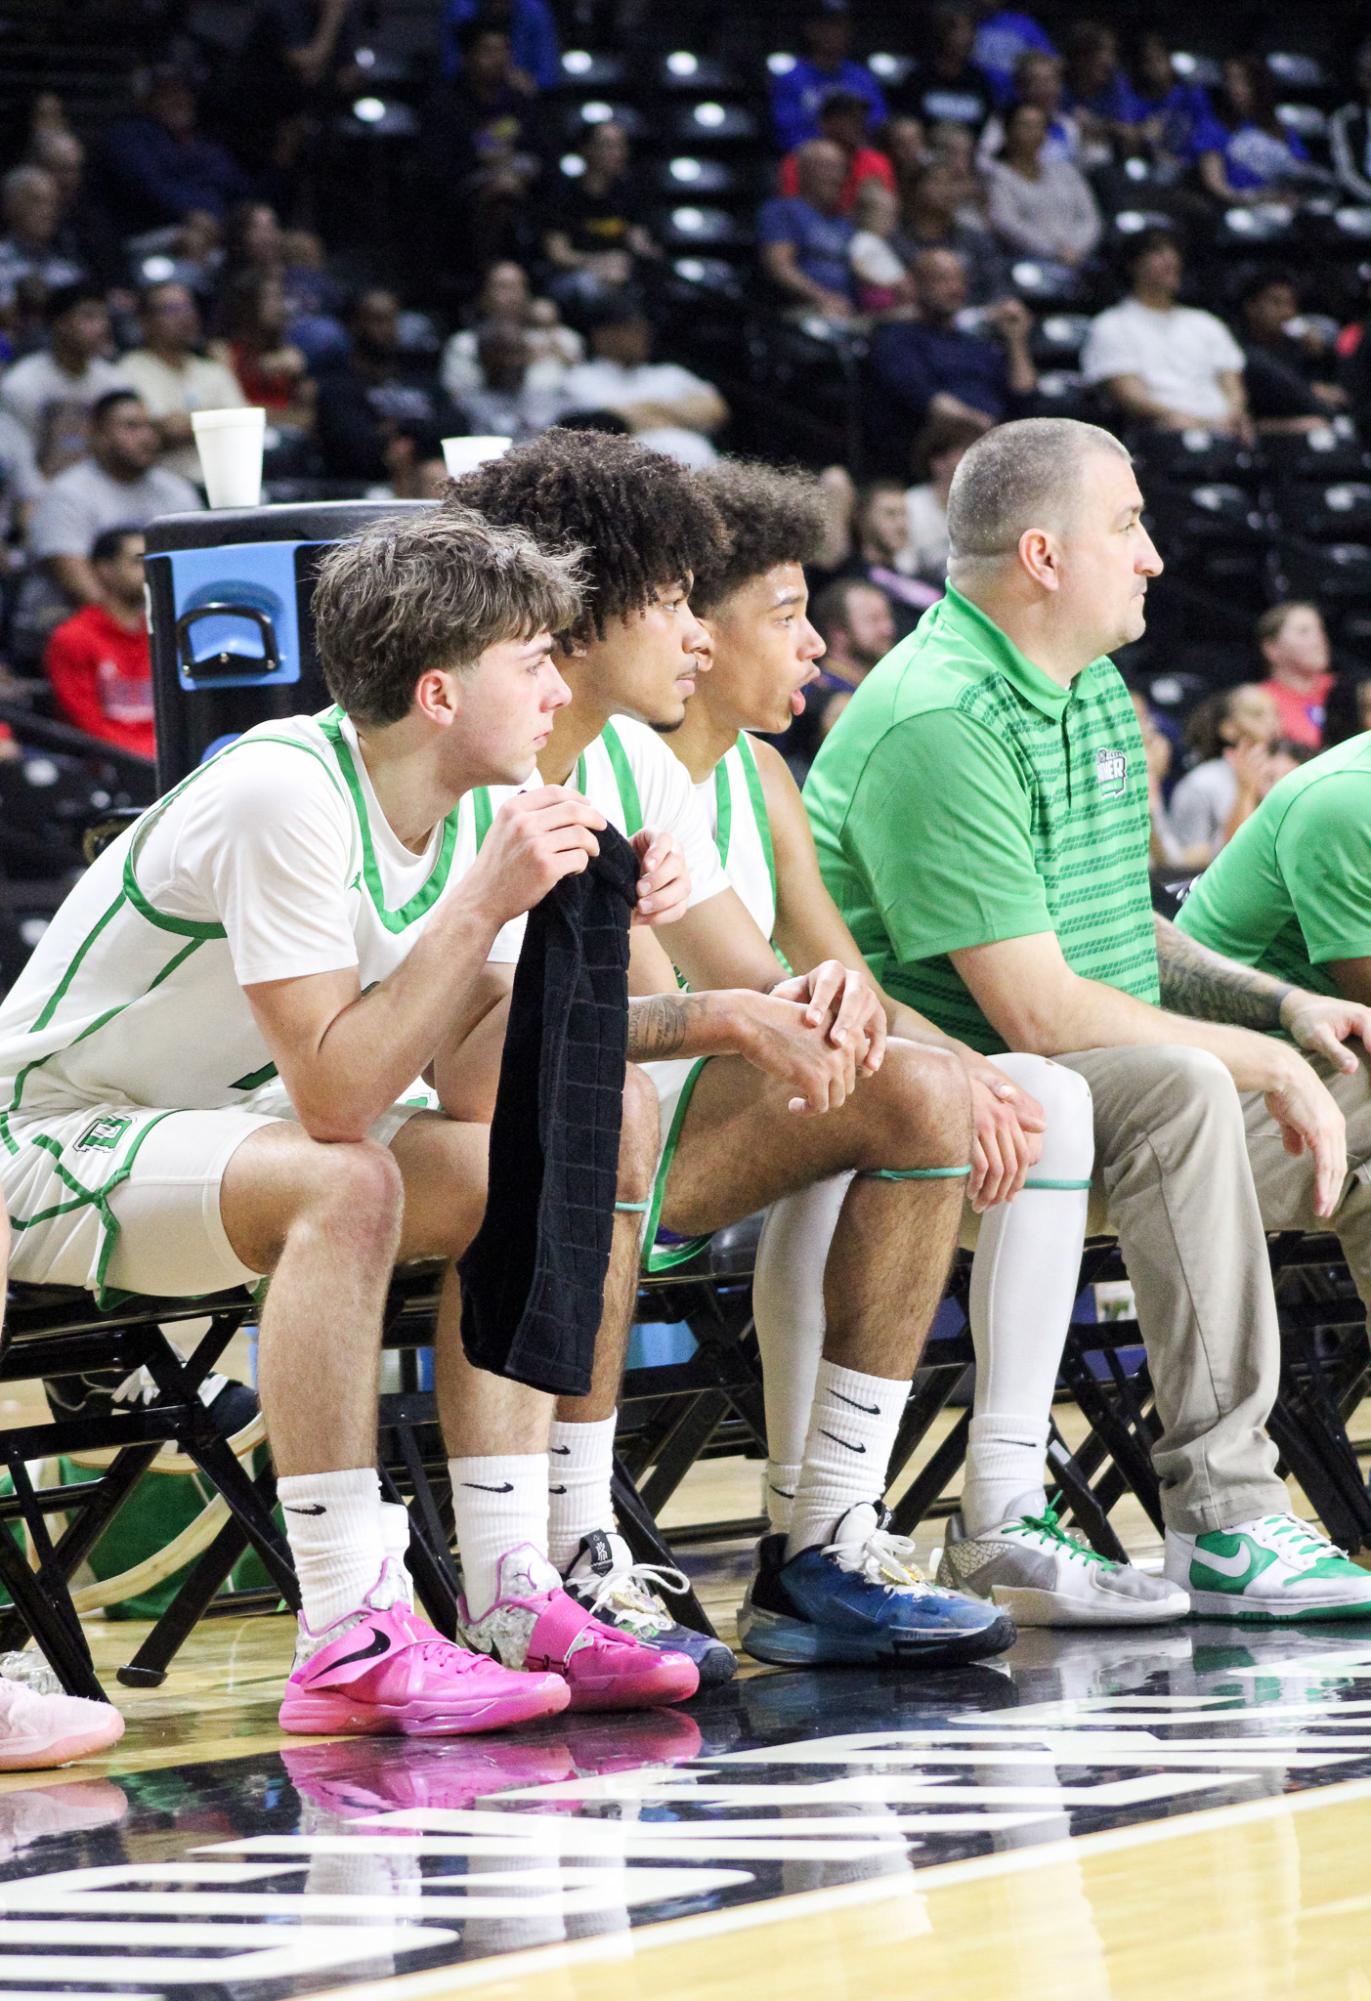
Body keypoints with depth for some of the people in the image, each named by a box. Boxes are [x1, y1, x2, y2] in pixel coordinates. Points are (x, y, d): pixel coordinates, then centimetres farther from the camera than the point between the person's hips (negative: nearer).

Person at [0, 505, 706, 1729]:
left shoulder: (445, 804, -1)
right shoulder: (282, 798, -27)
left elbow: (462, 1071, -3)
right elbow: (335, 1095, -32)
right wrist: (484, 904, -31)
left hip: (218, 1130, 9)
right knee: (345, 1183, -34)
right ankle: (351, 1644, -36)